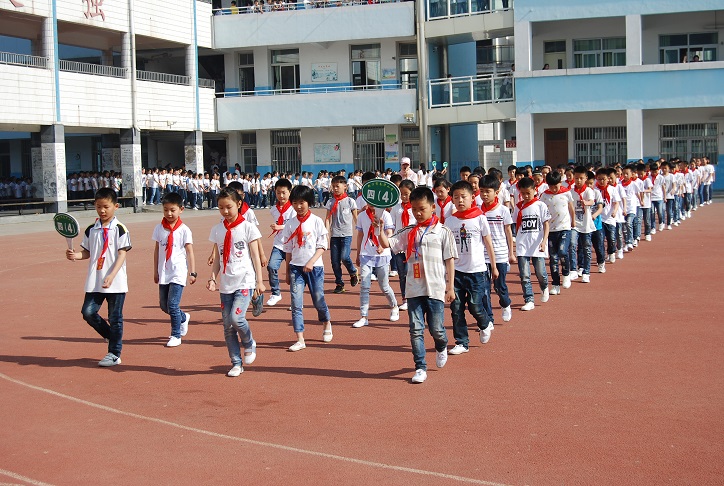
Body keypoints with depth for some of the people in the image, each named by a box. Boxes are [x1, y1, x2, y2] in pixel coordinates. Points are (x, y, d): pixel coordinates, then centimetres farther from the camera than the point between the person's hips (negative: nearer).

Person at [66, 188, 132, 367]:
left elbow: (122, 254, -10)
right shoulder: (91, 230, 9)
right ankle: (110, 335, 21)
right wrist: (76, 255, -8)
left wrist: (111, 276, -20)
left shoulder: (120, 229, -5)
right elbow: (87, 253, 14)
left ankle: (114, 354, 13)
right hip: (94, 281, 4)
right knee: (88, 312, -4)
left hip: (116, 282, -4)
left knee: (115, 318, 2)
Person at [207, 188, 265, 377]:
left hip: (245, 282, -4)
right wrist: (212, 277, -1)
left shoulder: (248, 228, -3)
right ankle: (236, 363, 14)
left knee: (236, 317, -21)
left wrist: (259, 281, -6)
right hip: (226, 284, 4)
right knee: (227, 325, 4)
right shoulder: (217, 230, 8)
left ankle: (249, 344, 8)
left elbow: (255, 256, -2)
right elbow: (218, 258, 13)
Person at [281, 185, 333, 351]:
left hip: (314, 267, -2)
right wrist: (288, 272, 10)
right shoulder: (290, 224, 6)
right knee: (296, 303, -5)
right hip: (296, 266, 2)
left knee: (318, 300, 6)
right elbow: (288, 249, 10)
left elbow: (322, 246, -5)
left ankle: (327, 324, 36)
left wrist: (311, 262, -17)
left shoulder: (316, 221, -2)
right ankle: (300, 339, -4)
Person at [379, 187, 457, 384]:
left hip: (436, 289, -2)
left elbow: (450, 260, 0)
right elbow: (386, 243, -2)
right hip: (414, 289, 3)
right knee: (416, 330, 3)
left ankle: (441, 347, 38)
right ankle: (420, 368, 10)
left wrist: (450, 288, -2)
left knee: (436, 329, 4)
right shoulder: (408, 232, 6)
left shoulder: (443, 232, -1)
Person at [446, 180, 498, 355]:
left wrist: (494, 267, 7)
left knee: (475, 305, -4)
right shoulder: (450, 221, 5)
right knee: (456, 308, 1)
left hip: (477, 270, -3)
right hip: (456, 270, 3)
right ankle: (461, 342, 11)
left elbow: (488, 244, 4)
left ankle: (486, 324, 28)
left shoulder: (479, 218, -2)